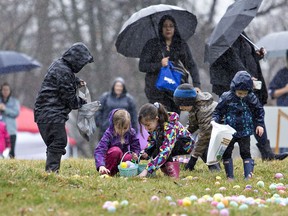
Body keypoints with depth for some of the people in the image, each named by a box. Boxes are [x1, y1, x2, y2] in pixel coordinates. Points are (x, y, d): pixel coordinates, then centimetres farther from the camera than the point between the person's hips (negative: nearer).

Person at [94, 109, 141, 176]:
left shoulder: (131, 132, -8)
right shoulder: (108, 134, -21)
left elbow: (136, 147, -1)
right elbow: (99, 150, -31)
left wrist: (135, 154, -27)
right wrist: (101, 165, -47)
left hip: (122, 158, 3)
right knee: (116, 150, -34)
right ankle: (108, 171, -20)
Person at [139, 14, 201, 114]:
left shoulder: (182, 45, 12)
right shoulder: (151, 45, 5)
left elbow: (191, 66, 6)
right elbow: (142, 66, 0)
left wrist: (197, 85, -7)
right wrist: (159, 65, -15)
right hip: (158, 93, -2)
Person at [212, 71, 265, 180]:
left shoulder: (251, 98, -7)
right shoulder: (226, 97, -12)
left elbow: (259, 110, 7)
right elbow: (218, 111, -2)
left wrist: (260, 124, 1)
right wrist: (215, 121, -18)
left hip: (245, 131, 0)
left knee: (246, 153, 1)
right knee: (226, 153, 2)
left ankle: (248, 175, -1)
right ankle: (230, 176, 10)